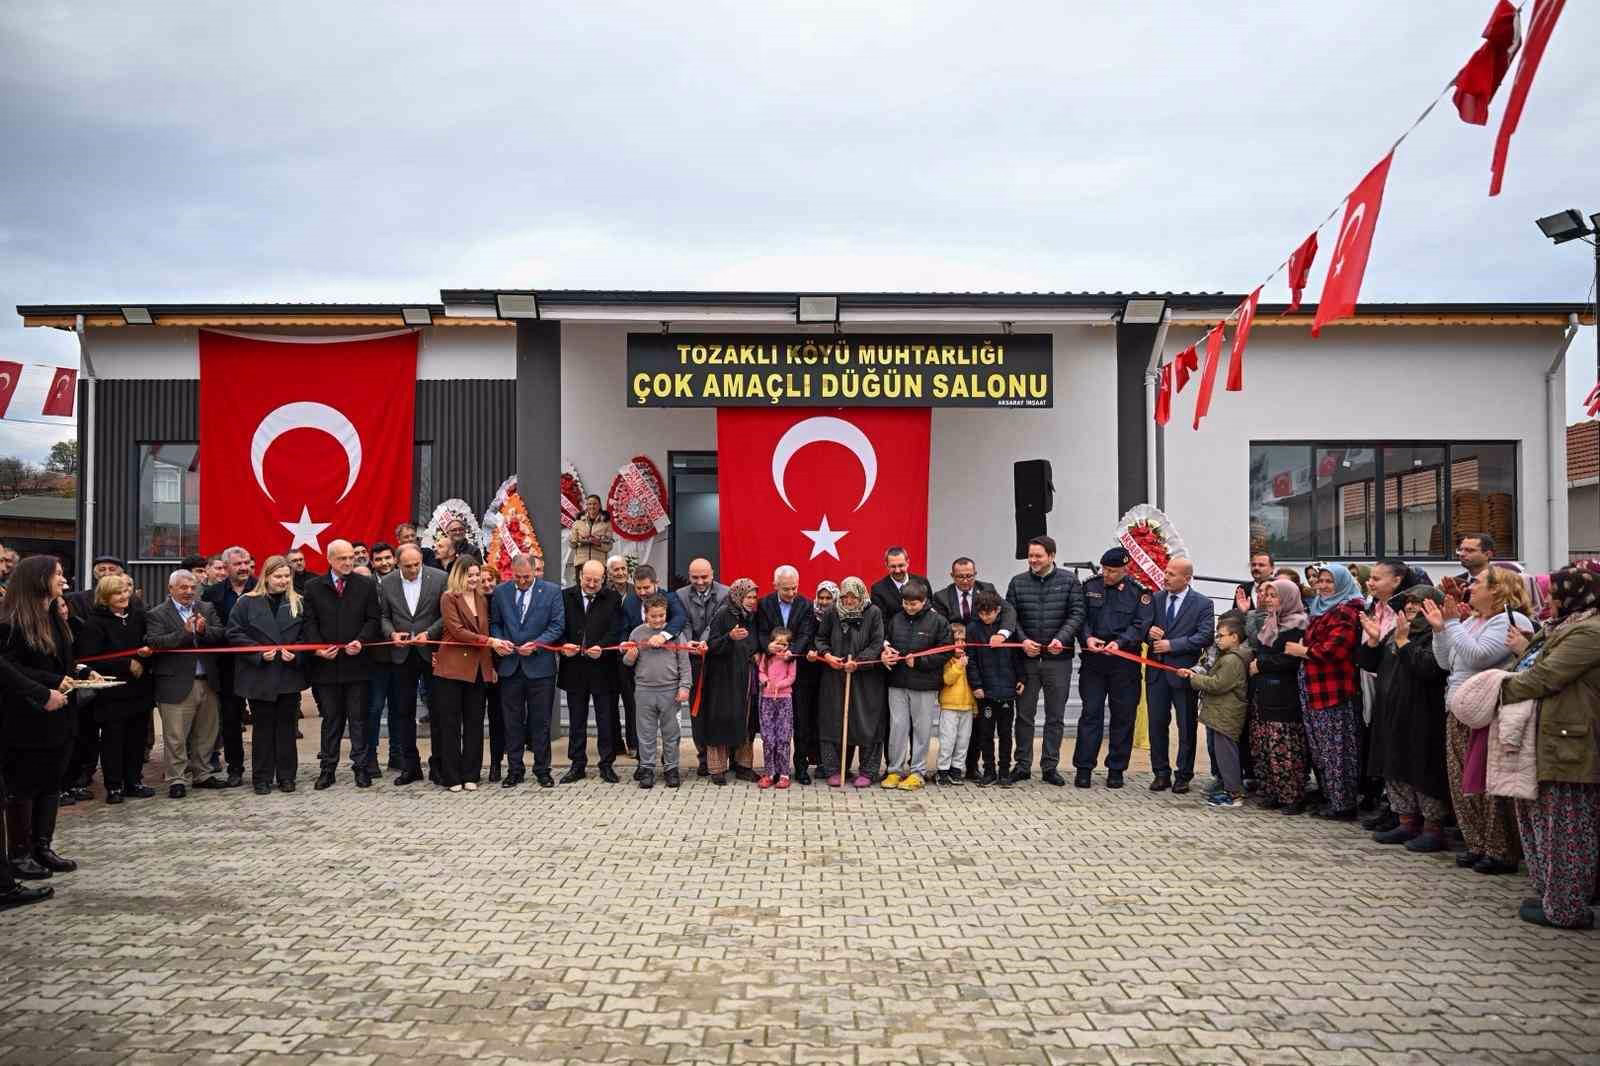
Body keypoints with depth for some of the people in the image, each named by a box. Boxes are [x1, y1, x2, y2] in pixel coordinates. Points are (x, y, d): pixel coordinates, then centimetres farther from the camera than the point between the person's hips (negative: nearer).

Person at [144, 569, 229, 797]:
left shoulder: (207, 609, 11)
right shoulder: (157, 615, -2)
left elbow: (222, 635, 1)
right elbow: (154, 642, -16)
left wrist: (203, 631, -18)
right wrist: (185, 633, -24)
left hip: (207, 682, 5)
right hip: (177, 685, -5)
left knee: (205, 735, 14)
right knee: (175, 738, -1)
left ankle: (201, 775, 27)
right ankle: (177, 780, 9)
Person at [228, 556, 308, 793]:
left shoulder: (298, 603, 7)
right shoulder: (247, 602, 0)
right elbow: (234, 634, -4)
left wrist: (295, 653, -11)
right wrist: (259, 652, -14)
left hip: (290, 675, 2)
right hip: (259, 676, -2)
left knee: (287, 727, 6)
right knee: (262, 728, 4)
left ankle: (286, 776, 15)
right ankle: (262, 778, 13)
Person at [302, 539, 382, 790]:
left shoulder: (367, 585, 4)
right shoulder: (313, 587, 5)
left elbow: (374, 619, 2)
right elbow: (309, 622, 3)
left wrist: (361, 641, -14)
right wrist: (318, 647, -12)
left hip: (357, 662, -1)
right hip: (326, 663, 1)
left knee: (358, 717, 4)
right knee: (330, 718, 9)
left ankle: (360, 767, 11)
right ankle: (328, 768, 16)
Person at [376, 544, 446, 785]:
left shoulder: (440, 578, -5)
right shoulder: (386, 582, 2)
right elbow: (383, 616, 8)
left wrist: (429, 633, -15)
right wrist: (391, 633, -11)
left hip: (432, 651, -2)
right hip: (402, 654, 2)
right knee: (404, 711, 7)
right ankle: (410, 766, 16)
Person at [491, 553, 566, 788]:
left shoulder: (552, 591, -2)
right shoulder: (501, 592, 6)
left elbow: (557, 625, -4)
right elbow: (494, 623, 12)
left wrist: (536, 644, -15)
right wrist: (499, 641, -8)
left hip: (540, 665, -2)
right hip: (509, 665, 2)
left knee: (541, 720, 4)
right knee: (512, 721, 8)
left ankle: (542, 769, 14)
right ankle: (514, 769, 17)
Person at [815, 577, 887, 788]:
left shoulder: (873, 612, -5)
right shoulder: (833, 612, 3)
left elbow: (877, 644, -8)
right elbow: (820, 637, 12)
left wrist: (858, 662, -17)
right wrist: (827, 655, -6)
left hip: (866, 678, -2)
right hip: (835, 676, 3)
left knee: (866, 723, 1)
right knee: (834, 721, 4)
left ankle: (866, 771, 10)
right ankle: (834, 770, 13)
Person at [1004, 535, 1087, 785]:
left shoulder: (1069, 581, 1)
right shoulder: (1018, 582, 5)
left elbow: (1077, 614, -4)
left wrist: (1061, 639, -17)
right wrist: (1023, 640, -10)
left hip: (1058, 659, -1)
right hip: (1027, 657, 1)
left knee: (1055, 716, 7)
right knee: (1024, 714, 6)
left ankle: (1050, 766, 16)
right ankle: (1022, 765, 15)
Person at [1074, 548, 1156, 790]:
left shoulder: (1138, 592, 0)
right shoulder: (1090, 586, 6)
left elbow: (1141, 624, -7)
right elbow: (1080, 617, 5)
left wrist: (1120, 642, -21)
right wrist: (1087, 638, -13)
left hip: (1125, 663, -1)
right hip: (1093, 660, 1)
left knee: (1123, 716, 5)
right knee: (1091, 713, 1)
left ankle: (1116, 769, 16)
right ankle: (1084, 768, 6)